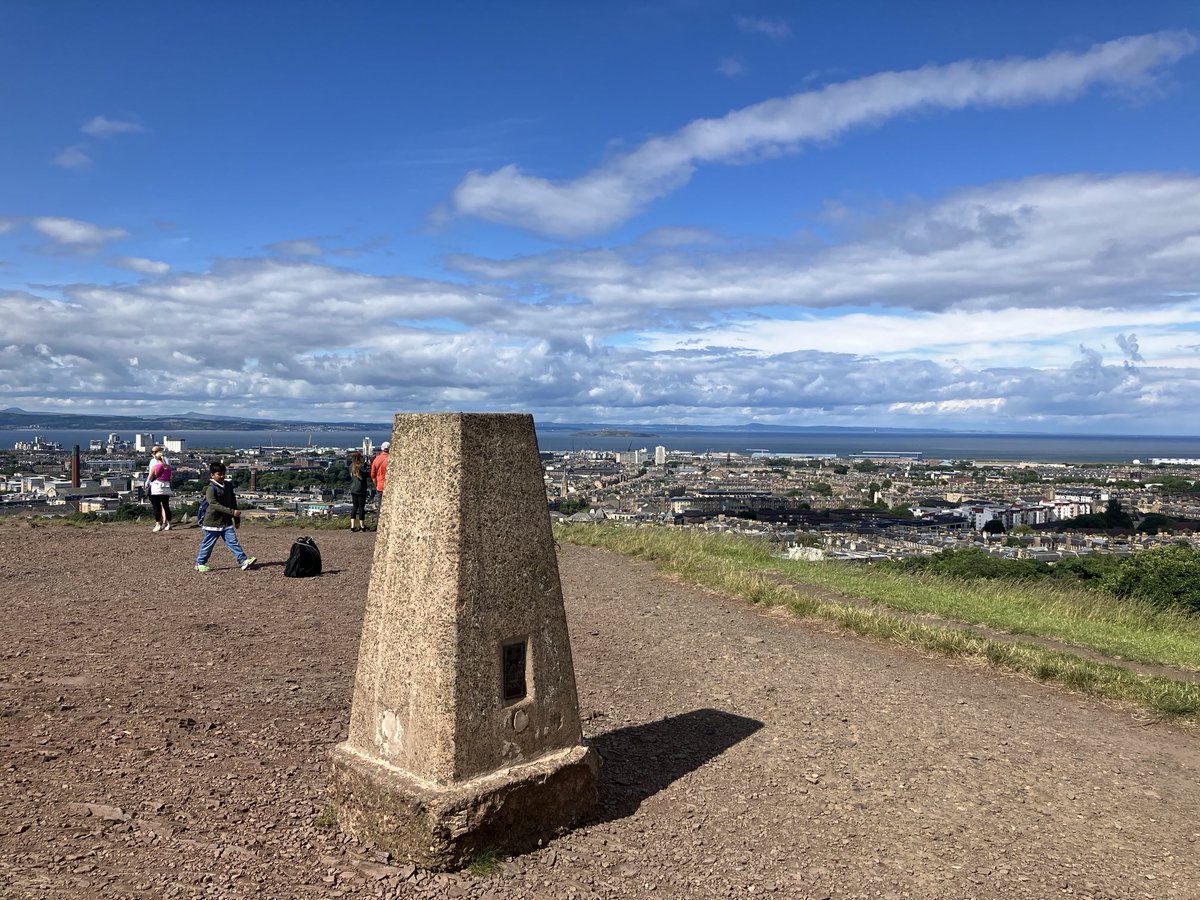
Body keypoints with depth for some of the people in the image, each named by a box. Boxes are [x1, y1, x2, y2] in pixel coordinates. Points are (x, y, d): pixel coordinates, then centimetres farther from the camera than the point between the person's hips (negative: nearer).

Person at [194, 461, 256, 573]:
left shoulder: (228, 486, 9)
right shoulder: (211, 489, -13)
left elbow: (233, 503, 16)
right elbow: (215, 505, -24)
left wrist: (237, 519, 16)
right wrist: (232, 512, -31)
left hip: (227, 522, 5)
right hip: (213, 522, -5)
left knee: (233, 541, -3)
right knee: (207, 544, 7)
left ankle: (243, 561, -10)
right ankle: (200, 563, 21)